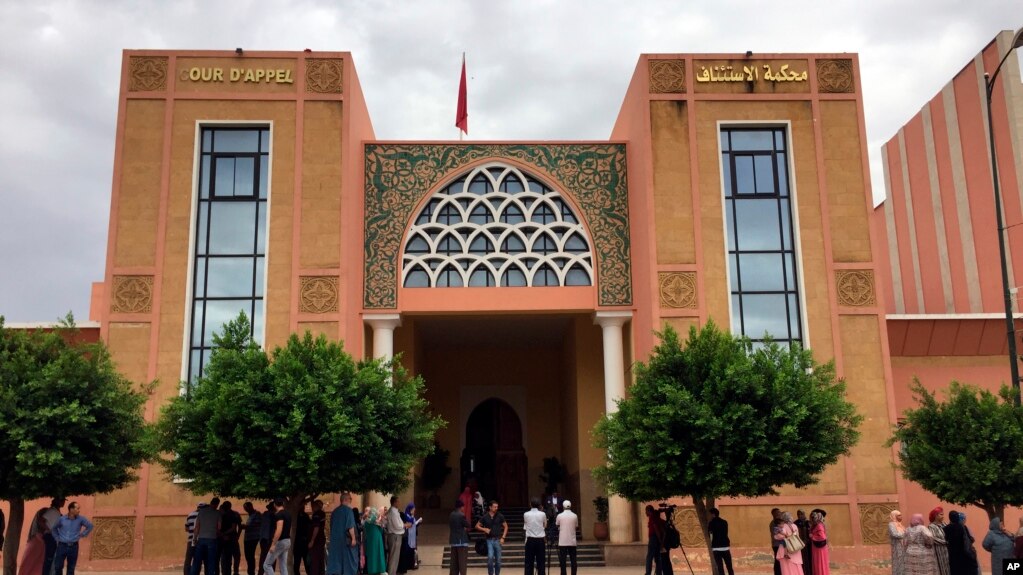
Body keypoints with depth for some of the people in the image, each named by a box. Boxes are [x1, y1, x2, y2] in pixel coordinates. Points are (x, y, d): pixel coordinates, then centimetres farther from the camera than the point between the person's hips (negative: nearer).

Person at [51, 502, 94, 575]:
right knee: (58, 566, 1)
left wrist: (82, 534, 5)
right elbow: (54, 528, 16)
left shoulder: (80, 519, -3)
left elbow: (90, 526, 10)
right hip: (62, 546, 0)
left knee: (71, 568, 7)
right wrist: (57, 538, 9)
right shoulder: (62, 519, -3)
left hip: (73, 547, 0)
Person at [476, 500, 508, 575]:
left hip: (498, 540, 1)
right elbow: (477, 526, 7)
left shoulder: (500, 516, 1)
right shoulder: (485, 517, -1)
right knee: (490, 557, -15)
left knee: (498, 559, 6)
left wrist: (503, 537, -2)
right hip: (489, 540, -1)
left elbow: (505, 526, 7)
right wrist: (484, 529, -11)